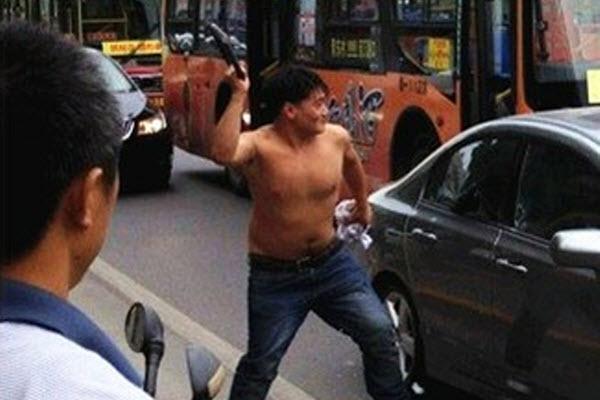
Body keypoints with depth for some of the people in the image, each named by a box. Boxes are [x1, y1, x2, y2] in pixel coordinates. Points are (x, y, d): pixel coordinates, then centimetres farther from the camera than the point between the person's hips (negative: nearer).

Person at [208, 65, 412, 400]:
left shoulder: (336, 138, -6)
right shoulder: (259, 146, -20)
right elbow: (221, 153, -44)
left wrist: (363, 205, 34)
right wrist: (239, 96, -41)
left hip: (332, 262, 4)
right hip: (275, 275, -4)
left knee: (380, 334, 2)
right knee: (261, 364, 3)